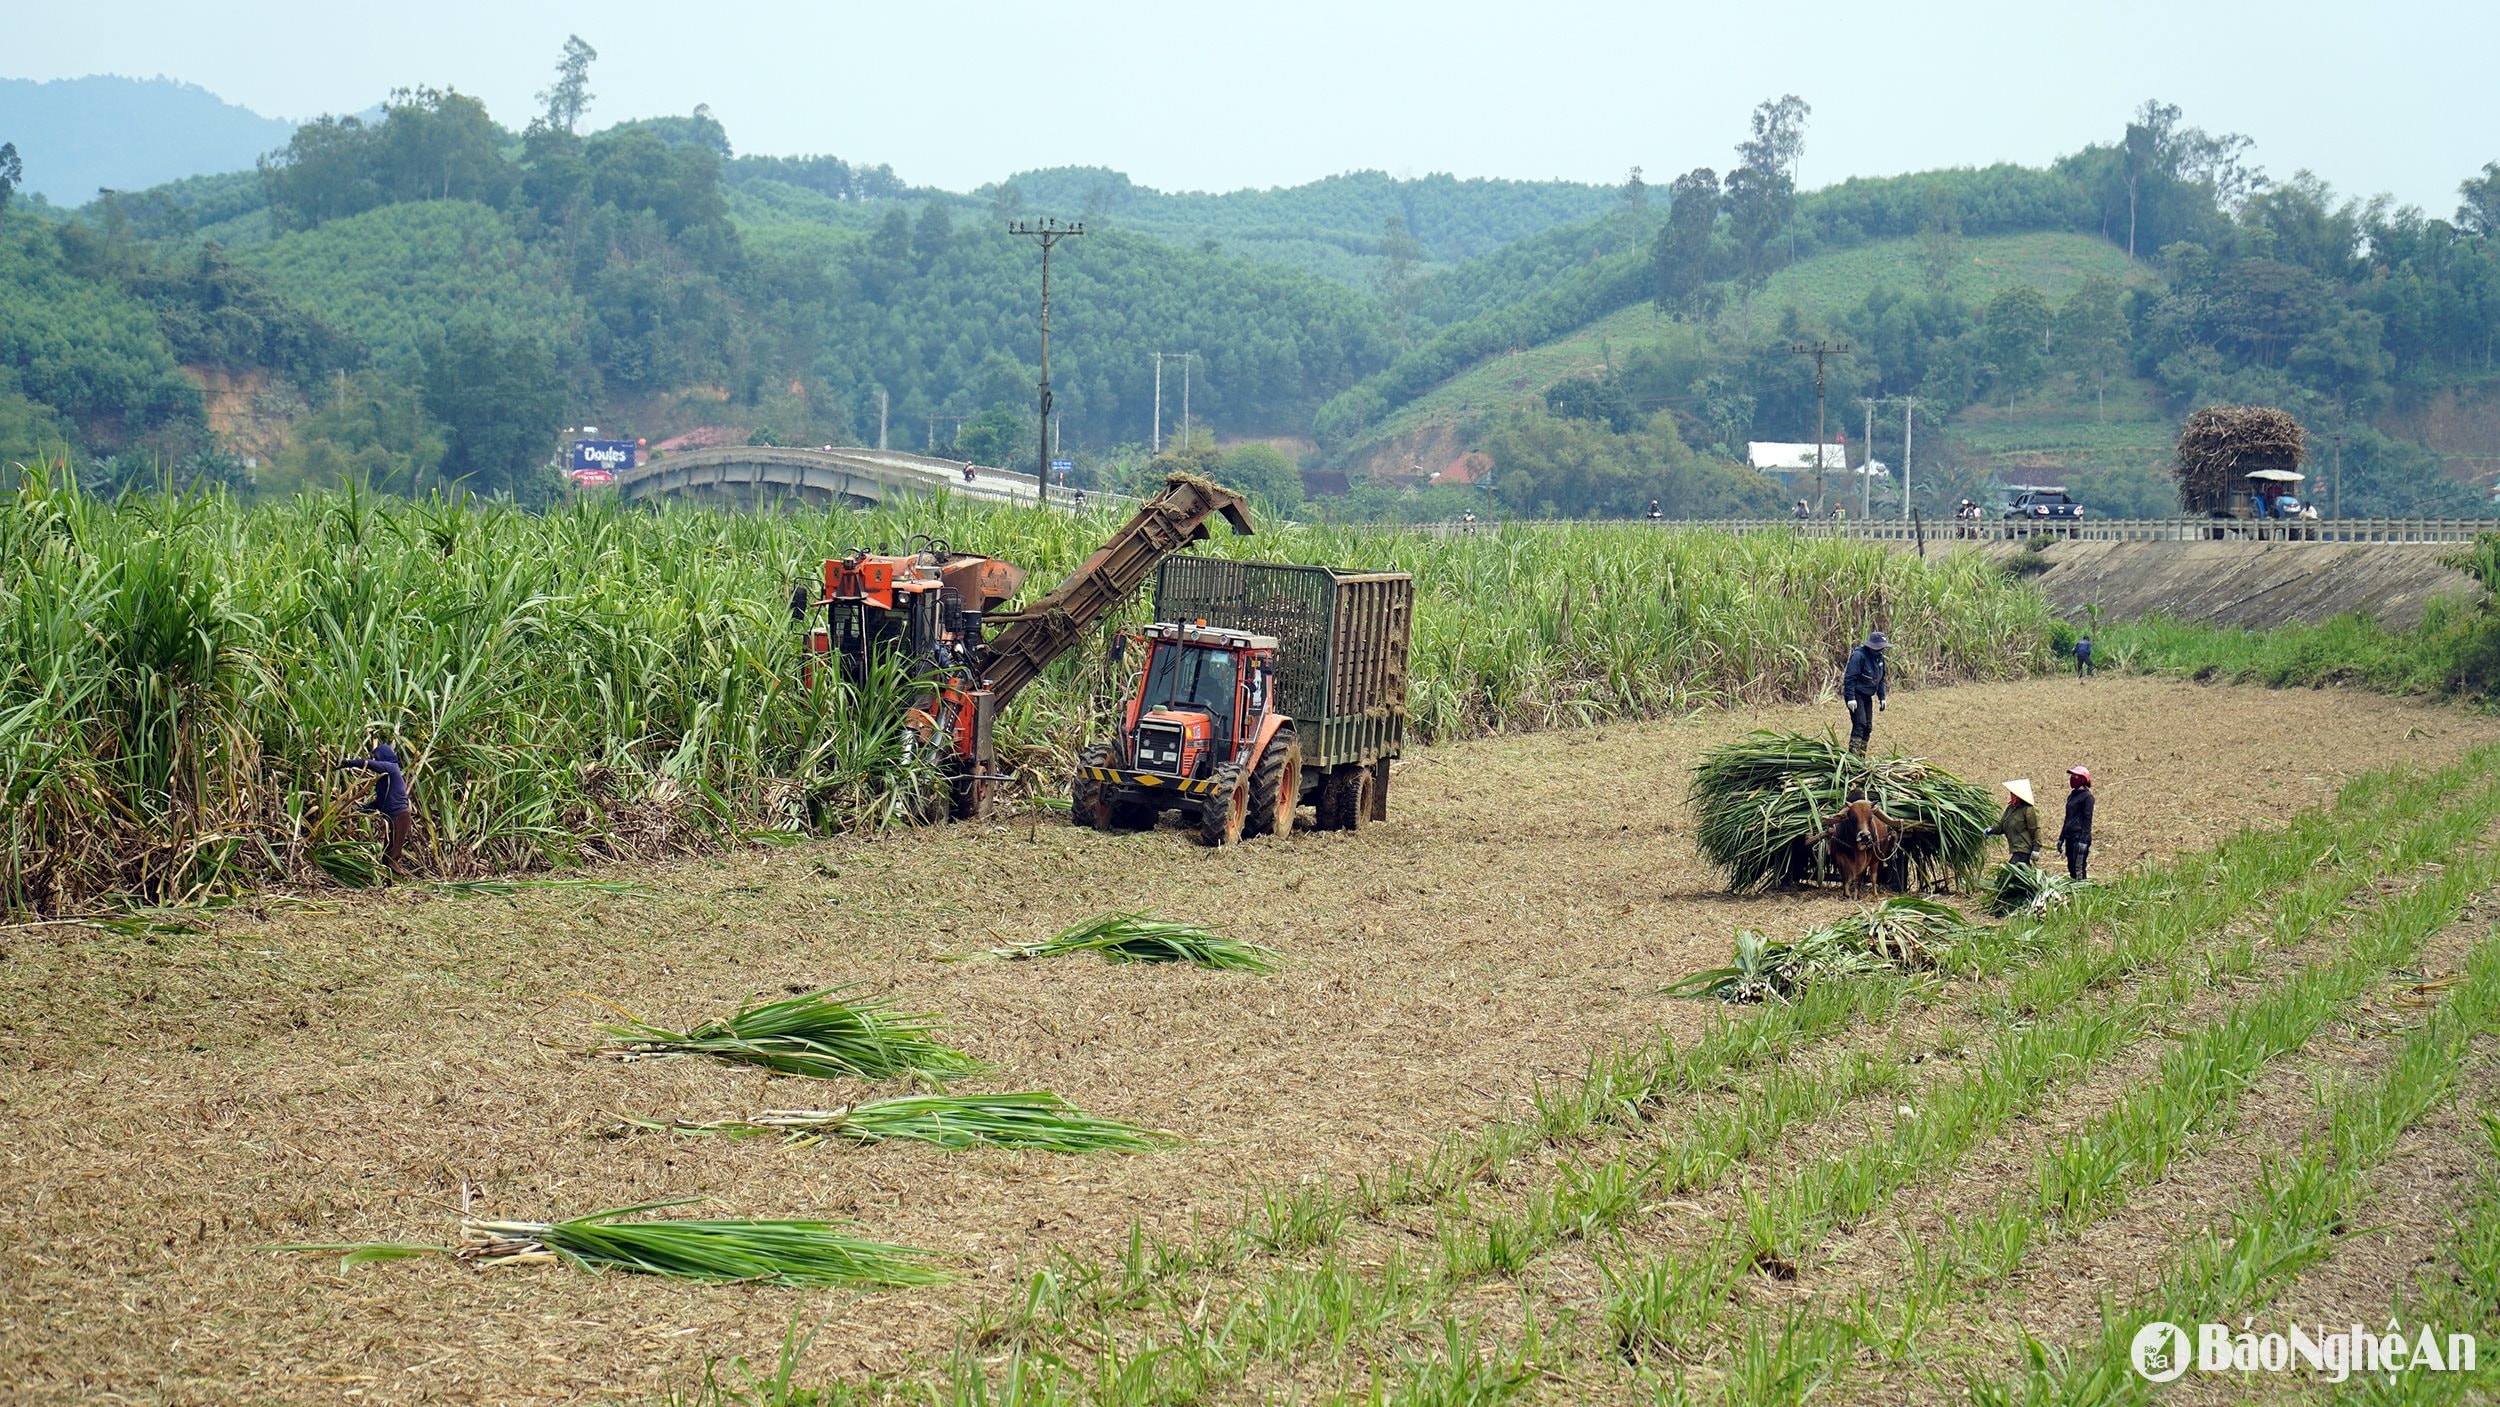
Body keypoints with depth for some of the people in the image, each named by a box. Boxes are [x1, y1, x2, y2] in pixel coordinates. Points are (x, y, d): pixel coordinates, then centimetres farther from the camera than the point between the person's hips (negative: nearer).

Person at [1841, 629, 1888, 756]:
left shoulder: (1879, 657, 8)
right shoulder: (1859, 656, -19)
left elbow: (1881, 679, 20)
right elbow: (1849, 678, -21)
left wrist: (1882, 698, 15)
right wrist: (1851, 698, -25)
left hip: (1867, 697, 9)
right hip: (1856, 695, -9)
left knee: (1868, 727, 6)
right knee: (1860, 724, -18)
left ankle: (1861, 756, 12)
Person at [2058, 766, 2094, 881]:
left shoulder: (2086, 797, -8)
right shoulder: (2072, 796, 17)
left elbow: (2087, 820, -13)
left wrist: (2083, 840, -19)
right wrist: (2061, 838, 21)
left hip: (2080, 837, -9)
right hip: (2070, 837, 9)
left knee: (2078, 869, -12)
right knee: (2071, 868, 8)